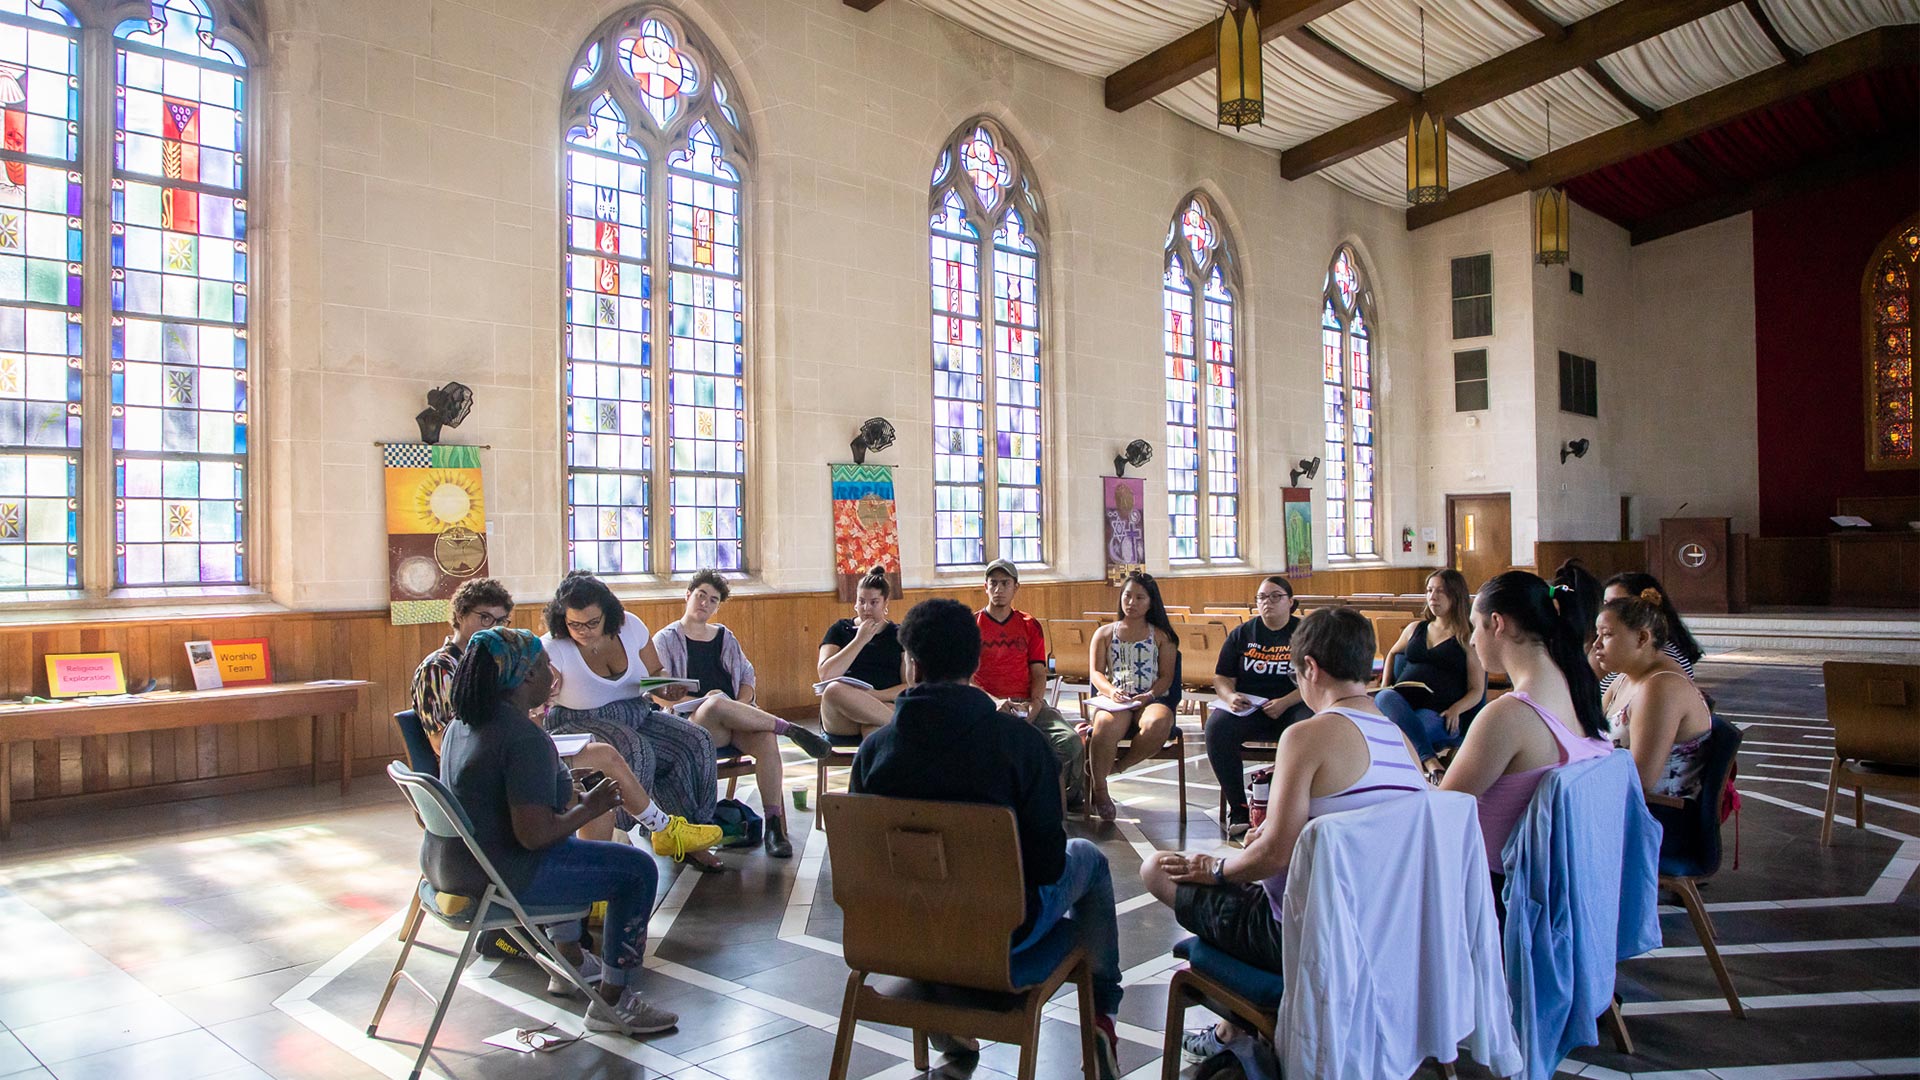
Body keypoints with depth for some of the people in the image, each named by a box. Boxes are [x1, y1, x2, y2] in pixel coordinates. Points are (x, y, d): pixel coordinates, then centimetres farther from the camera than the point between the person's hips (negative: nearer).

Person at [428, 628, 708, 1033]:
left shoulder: (463, 722, 7)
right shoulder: (526, 739, -24)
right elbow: (535, 834, -28)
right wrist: (590, 808, -11)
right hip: (497, 876, -10)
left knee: (568, 847, 36)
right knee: (638, 870, -5)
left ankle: (570, 960, 45)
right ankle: (611, 1002, 3)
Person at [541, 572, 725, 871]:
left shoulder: (630, 627, -2)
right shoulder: (553, 648, -13)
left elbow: (656, 674, 10)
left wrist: (668, 690, -14)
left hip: (636, 715, 5)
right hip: (580, 725, -5)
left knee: (697, 742, -16)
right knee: (635, 751, -37)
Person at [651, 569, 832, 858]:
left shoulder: (725, 636, 24)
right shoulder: (666, 639, 11)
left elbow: (747, 678, 19)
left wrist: (739, 708, -3)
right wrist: (702, 701, -15)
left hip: (735, 721, 3)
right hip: (693, 723, -3)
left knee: (766, 739, -31)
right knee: (716, 705, -39)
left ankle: (775, 826, -36)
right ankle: (791, 730, -25)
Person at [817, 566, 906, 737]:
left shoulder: (899, 634, 16)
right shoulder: (840, 630, 17)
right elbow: (825, 675, 0)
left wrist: (872, 695, -11)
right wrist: (860, 640, -3)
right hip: (840, 720, 3)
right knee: (834, 690, -36)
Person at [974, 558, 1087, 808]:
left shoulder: (1030, 625, 17)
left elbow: (1039, 673, 11)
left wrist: (1034, 705, -9)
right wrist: (994, 701, -16)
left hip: (1028, 704, 3)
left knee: (1070, 739, -24)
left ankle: (1072, 799, 2)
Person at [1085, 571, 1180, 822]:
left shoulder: (1161, 636, 18)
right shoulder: (1104, 633, 21)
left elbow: (1166, 676, 9)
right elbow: (1096, 672, 10)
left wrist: (1148, 696, -11)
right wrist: (1110, 691, -13)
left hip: (1151, 700, 0)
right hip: (1114, 699, 0)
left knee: (1158, 724, -39)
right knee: (1106, 724, -39)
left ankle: (1117, 766, -14)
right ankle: (1099, 791, -24)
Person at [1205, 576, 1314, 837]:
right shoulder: (1241, 634, 15)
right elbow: (1221, 678, 13)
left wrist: (1284, 703, -17)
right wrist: (1230, 697, -11)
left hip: (1292, 706, -2)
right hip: (1247, 707, 2)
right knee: (1216, 726, -30)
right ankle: (1238, 808, -22)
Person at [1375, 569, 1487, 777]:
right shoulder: (1415, 629, 25)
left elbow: (1477, 690, 8)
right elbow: (1392, 654, 44)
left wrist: (1455, 710, -13)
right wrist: (1384, 686, 24)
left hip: (1437, 712, -3)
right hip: (1400, 702, 3)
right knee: (1384, 697, -37)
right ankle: (1429, 760, -52)